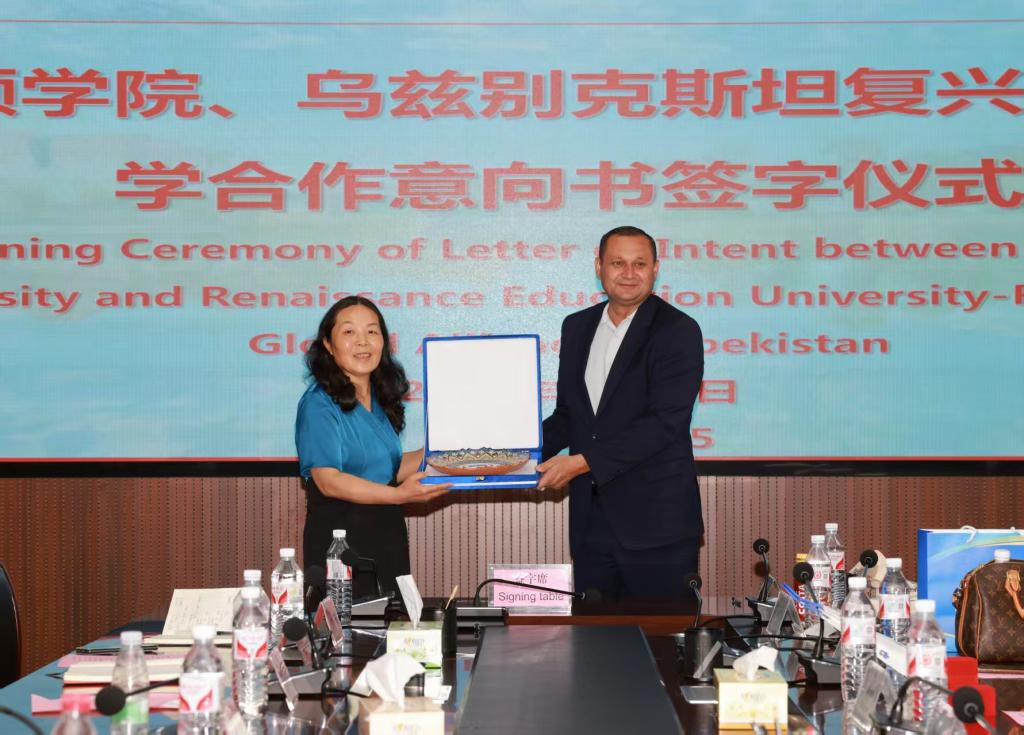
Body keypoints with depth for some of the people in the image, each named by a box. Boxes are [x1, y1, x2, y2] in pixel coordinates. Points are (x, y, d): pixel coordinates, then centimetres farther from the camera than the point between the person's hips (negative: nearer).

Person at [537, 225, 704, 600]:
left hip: (657, 524, -5)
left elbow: (666, 422, -18)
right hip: (591, 520, 6)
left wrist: (584, 462, -20)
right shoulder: (577, 327, 11)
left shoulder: (678, 331, -9)